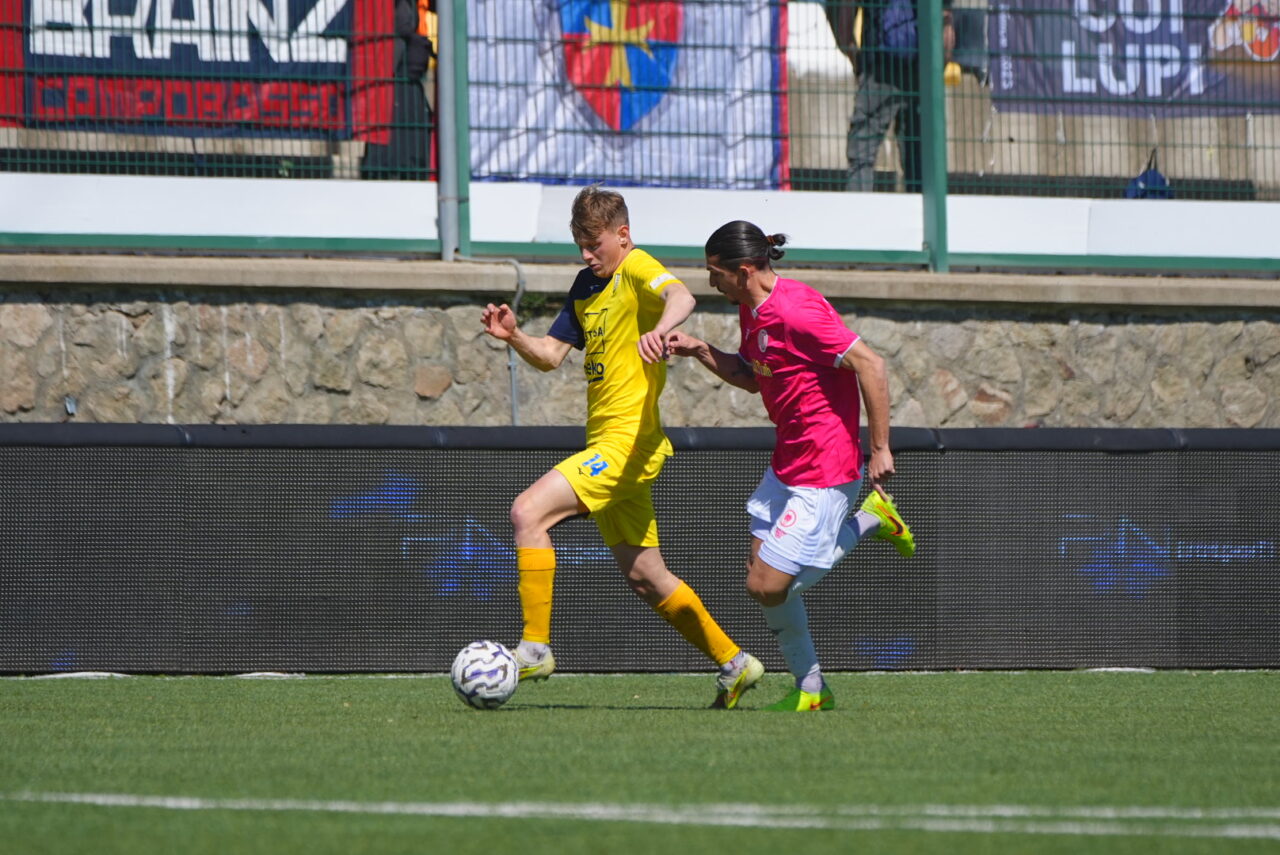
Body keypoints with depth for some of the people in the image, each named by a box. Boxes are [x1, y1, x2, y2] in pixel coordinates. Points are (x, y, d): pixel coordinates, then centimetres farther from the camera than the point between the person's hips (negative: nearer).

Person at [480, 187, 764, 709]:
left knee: (527, 513, -20)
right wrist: (513, 337, -4)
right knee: (645, 578, 13)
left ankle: (535, 649, -18)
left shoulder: (636, 268, -9)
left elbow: (681, 297, -31)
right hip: (605, 443, 10)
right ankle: (733, 664, 22)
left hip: (628, 440, -10)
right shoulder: (587, 285, 17)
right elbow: (550, 355, 17)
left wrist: (660, 329, -53)